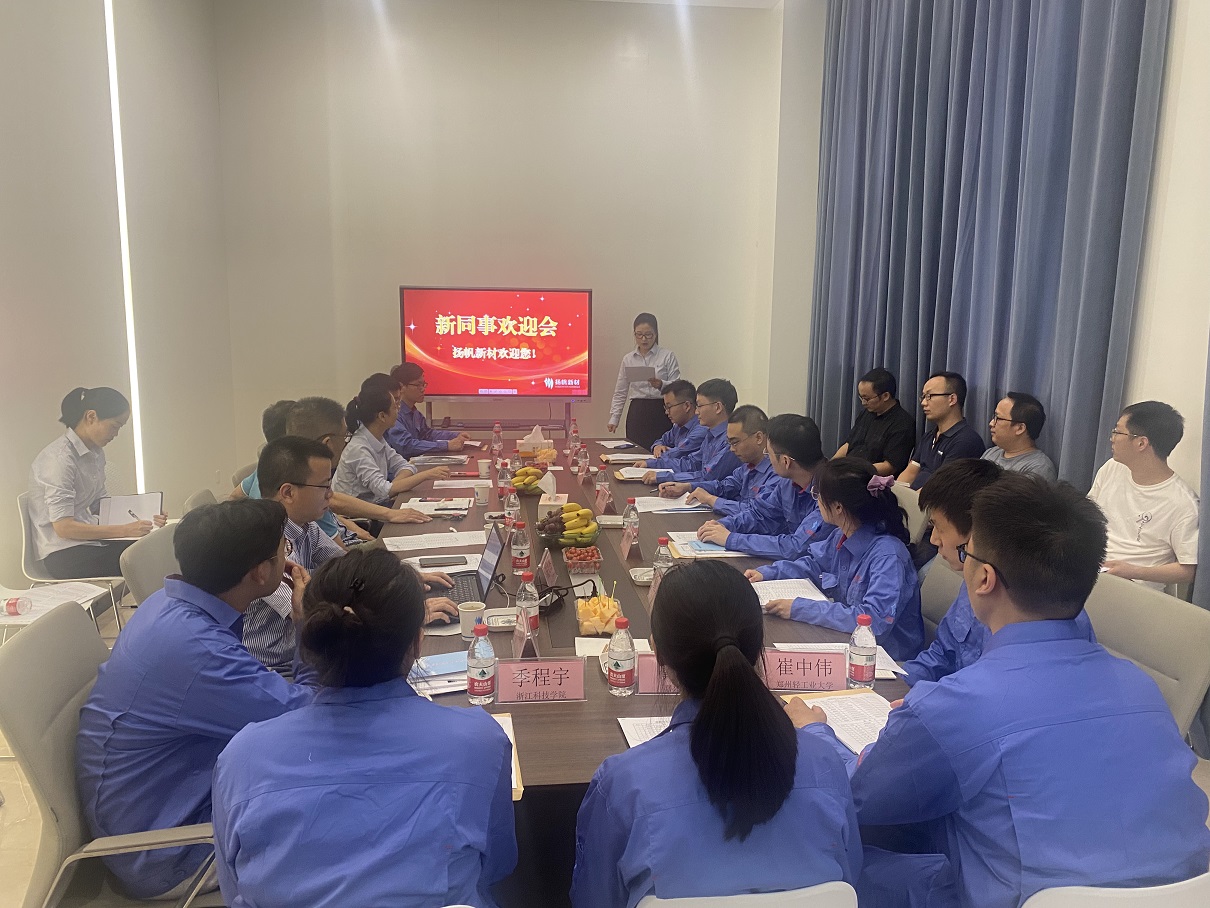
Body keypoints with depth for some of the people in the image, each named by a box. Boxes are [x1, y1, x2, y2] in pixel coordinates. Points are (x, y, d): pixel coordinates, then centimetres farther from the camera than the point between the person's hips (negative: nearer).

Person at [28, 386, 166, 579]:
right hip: (64, 554, -8)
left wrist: (144, 518, 2)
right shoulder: (59, 458, -16)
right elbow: (63, 527, -19)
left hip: (89, 540, 8)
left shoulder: (96, 453, 11)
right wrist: (125, 530, -20)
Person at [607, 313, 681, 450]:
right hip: (637, 413, 3)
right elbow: (620, 393, 14)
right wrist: (614, 418, 8)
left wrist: (660, 384, -23)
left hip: (660, 412, -3)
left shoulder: (668, 356, 0)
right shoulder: (628, 359, 10)